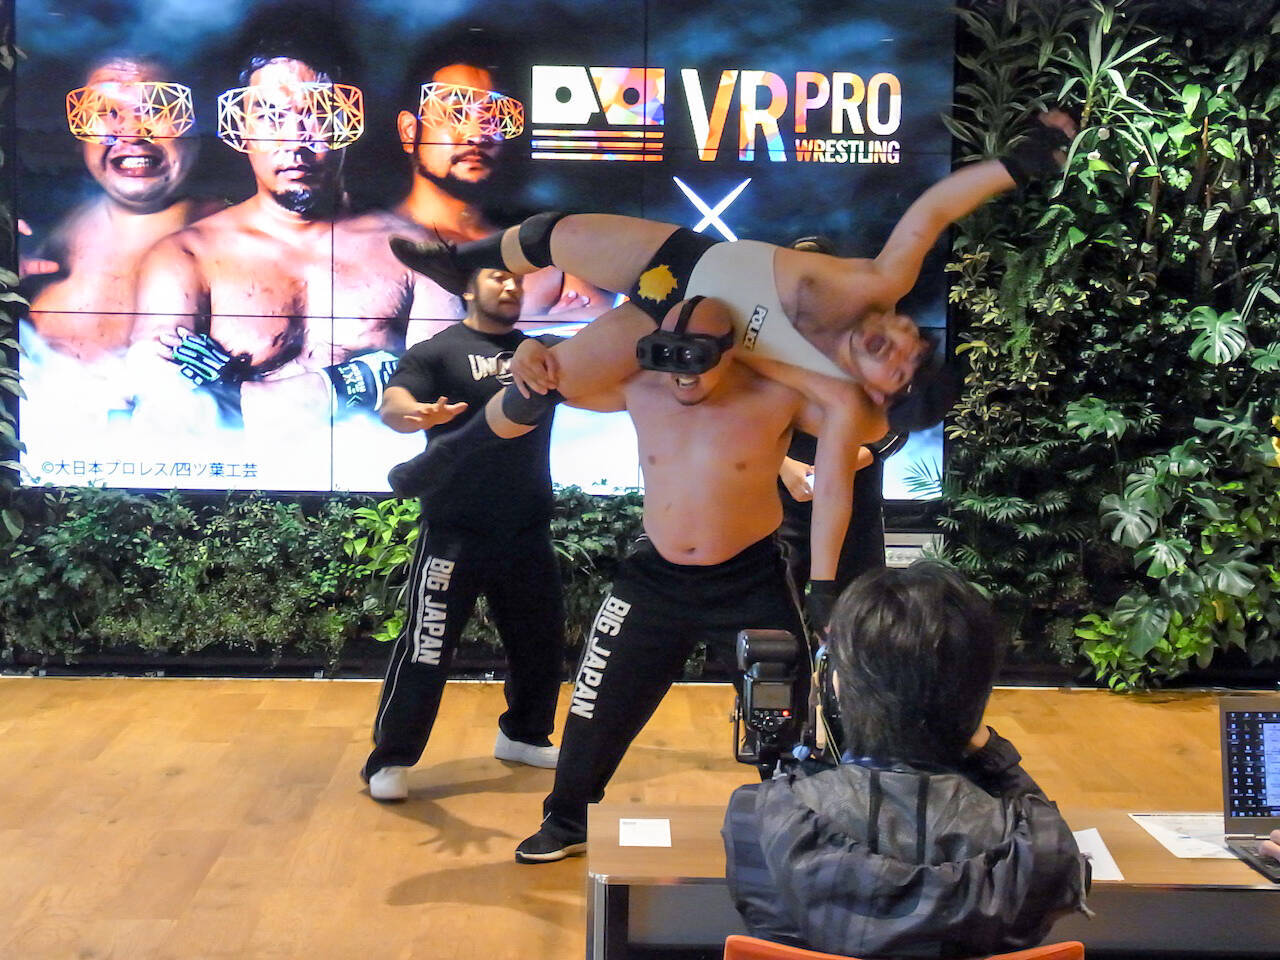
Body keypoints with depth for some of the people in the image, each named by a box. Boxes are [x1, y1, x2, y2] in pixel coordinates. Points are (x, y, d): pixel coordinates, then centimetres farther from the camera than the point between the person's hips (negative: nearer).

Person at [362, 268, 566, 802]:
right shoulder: (438, 352, -5)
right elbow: (393, 406, -19)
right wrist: (418, 413, -43)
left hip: (528, 531, 6)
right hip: (455, 532, -6)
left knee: (541, 639, 17)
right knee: (426, 647, -6)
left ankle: (523, 735, 38)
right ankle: (390, 760, 6)